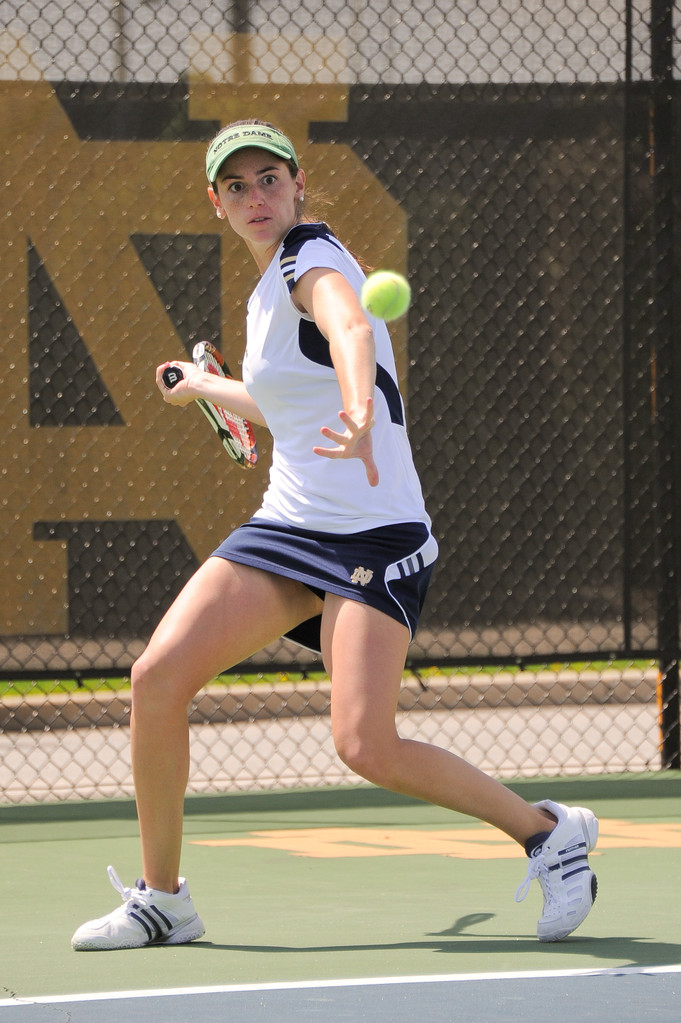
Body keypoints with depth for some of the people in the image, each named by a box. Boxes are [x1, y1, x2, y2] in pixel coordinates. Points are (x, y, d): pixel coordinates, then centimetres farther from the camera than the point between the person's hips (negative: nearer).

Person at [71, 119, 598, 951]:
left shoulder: (312, 260, -10)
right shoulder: (269, 289, 16)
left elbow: (352, 331, -35)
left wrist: (359, 418, -56)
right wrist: (207, 388, 48)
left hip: (374, 531, -8)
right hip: (289, 524, 8)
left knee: (365, 747, -21)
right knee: (158, 677, -8)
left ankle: (548, 832, -1)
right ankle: (160, 900, 5)